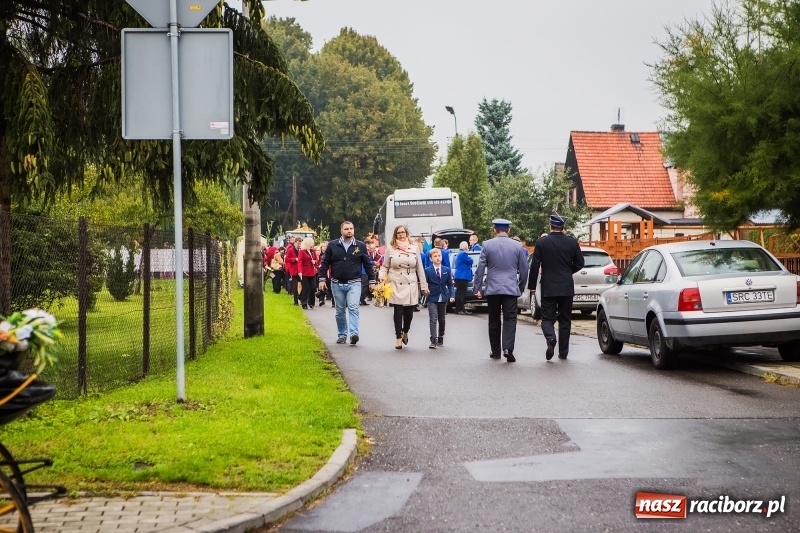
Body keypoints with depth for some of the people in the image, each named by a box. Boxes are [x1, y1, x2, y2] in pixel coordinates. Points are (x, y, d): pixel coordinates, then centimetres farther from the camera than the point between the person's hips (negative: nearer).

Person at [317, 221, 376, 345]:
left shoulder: (360, 246, 3)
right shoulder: (332, 245, 4)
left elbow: (368, 264, 7)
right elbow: (325, 263, 5)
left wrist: (371, 280, 6)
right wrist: (322, 278, -3)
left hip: (354, 284, -2)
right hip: (337, 284, 2)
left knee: (353, 308, -16)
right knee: (340, 311, 9)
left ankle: (354, 333, -23)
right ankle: (341, 335, 18)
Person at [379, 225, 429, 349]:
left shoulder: (414, 248, 9)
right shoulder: (390, 248, 6)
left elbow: (420, 268, 9)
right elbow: (385, 266, 10)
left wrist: (424, 286, 8)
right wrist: (382, 277, -9)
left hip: (411, 285, 1)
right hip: (396, 285, -1)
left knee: (409, 312, 1)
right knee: (398, 312, -5)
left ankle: (405, 332, 28)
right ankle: (398, 337, 3)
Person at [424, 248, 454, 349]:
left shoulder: (447, 270, 4)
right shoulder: (427, 271, -4)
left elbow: (450, 284, 6)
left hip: (443, 298, 3)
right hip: (432, 299, -3)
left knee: (441, 320, 13)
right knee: (433, 320, -11)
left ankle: (440, 338, 28)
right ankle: (433, 341, -14)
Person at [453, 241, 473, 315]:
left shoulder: (459, 254, 20)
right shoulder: (463, 254, -14)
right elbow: (471, 261, -11)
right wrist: (470, 257, 7)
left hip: (459, 276, 11)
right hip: (462, 276, -11)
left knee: (461, 294, 10)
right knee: (461, 294, -9)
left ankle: (462, 309, 13)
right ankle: (459, 309, -9)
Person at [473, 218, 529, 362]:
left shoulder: (487, 245, -2)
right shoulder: (517, 246, 2)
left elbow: (480, 268, -3)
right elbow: (524, 269, 7)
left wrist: (477, 288, 2)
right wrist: (521, 287, 19)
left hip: (492, 289, 0)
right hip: (511, 289, 0)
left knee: (494, 320, 10)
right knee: (510, 319, -2)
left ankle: (496, 351, 15)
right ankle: (508, 348, -19)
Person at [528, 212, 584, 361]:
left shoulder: (541, 242, -5)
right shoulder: (572, 242, 0)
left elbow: (535, 266, -5)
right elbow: (579, 263, 4)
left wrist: (532, 287, 1)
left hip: (548, 288, -2)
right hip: (567, 288, 2)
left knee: (547, 318, 4)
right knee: (565, 320, 10)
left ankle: (551, 339, -26)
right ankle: (563, 352, 12)